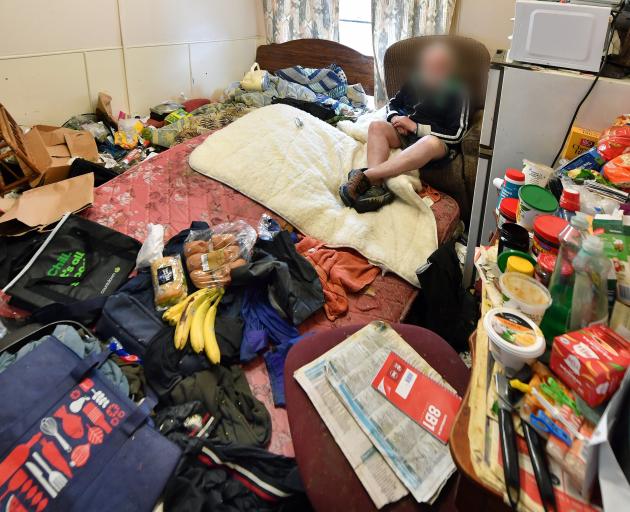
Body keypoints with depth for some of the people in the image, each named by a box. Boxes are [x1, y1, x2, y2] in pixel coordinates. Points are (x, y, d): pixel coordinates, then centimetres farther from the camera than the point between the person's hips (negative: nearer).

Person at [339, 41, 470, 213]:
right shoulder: (416, 80, 8)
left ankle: (365, 176, -47)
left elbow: (456, 134, -14)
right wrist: (395, 117, -3)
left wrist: (415, 127, -16)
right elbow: (394, 102, 22)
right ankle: (376, 186, -45)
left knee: (431, 143, -41)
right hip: (405, 133, 5)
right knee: (376, 126, -23)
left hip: (439, 140, -5)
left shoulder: (457, 92, -6)